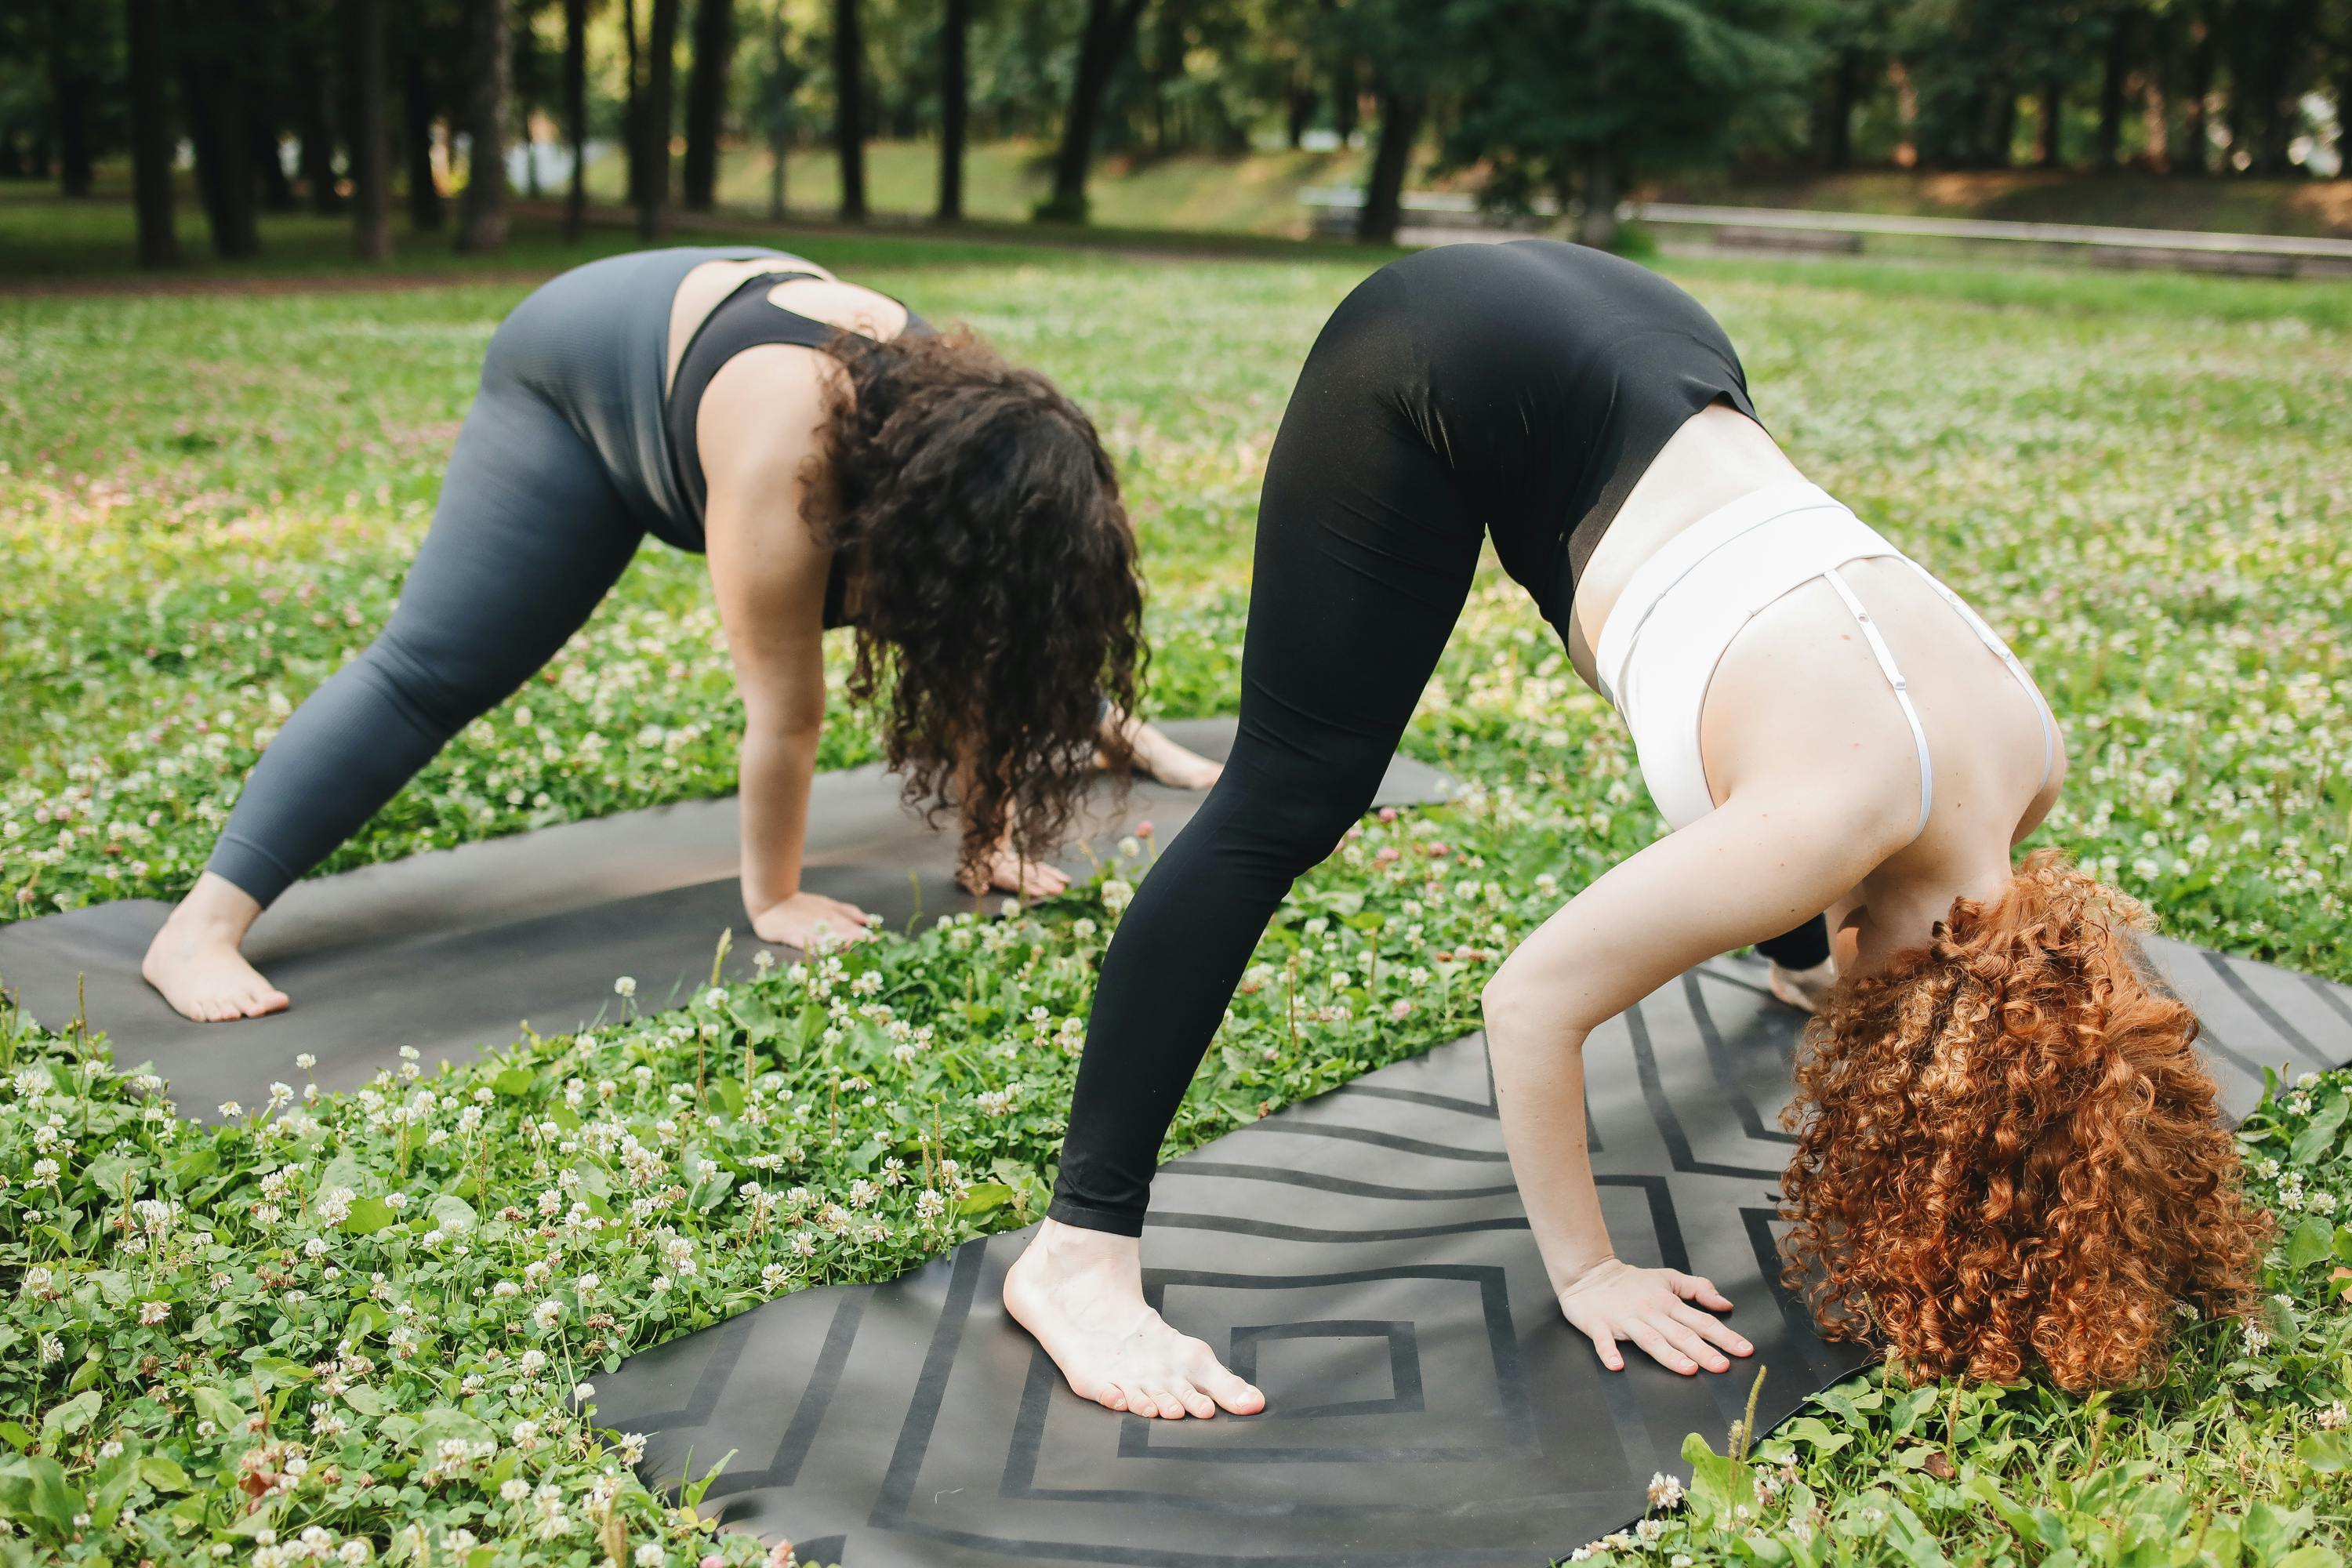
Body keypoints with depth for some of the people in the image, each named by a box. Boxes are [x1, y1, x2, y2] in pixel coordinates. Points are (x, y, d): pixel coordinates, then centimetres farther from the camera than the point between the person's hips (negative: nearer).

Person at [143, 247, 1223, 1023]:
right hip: (587, 369, -6)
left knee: (963, 626, 12)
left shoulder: (967, 432, -26)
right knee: (431, 671, -17)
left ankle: (1120, 734, 37)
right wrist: (772, 900, -27)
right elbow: (785, 707, -37)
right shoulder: (784, 460, -45)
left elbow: (978, 654, -15)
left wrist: (993, 837, -9)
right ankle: (202, 926, -18)